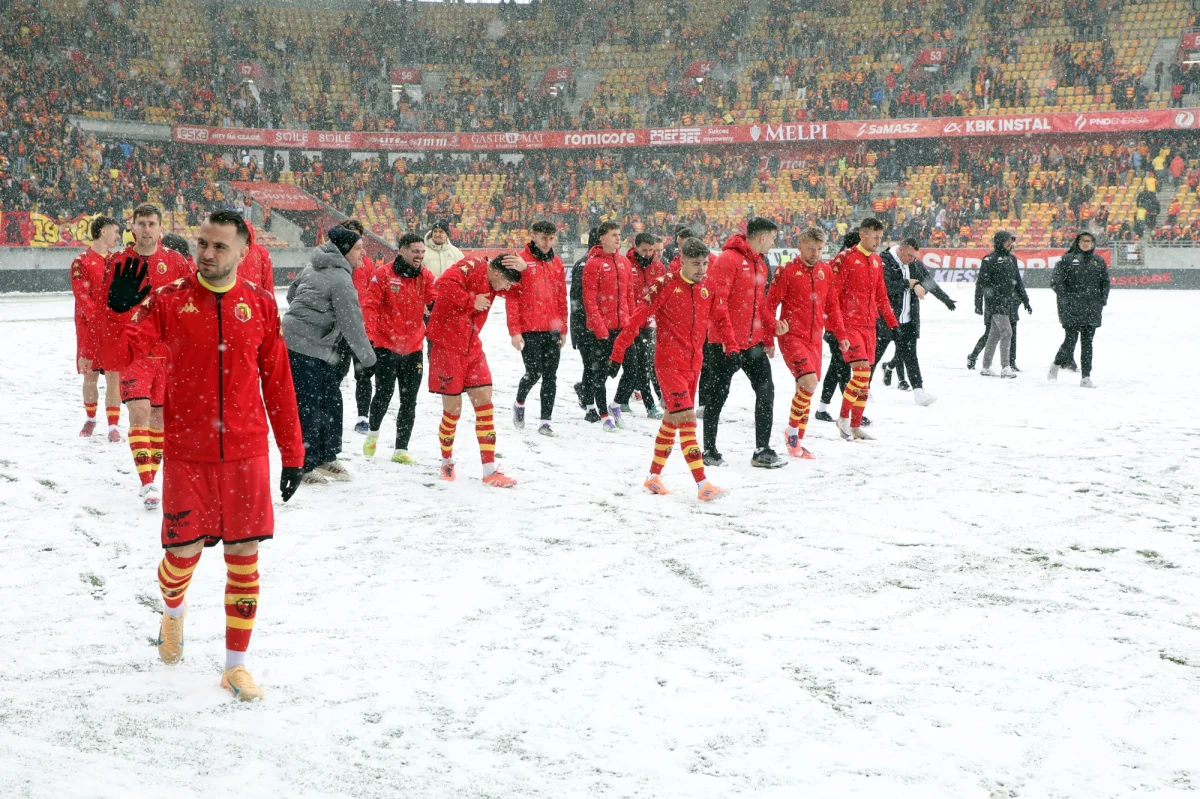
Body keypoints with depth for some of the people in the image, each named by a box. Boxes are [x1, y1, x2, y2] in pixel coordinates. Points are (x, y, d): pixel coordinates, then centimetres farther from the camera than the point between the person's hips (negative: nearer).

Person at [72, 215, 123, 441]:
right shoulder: (82, 262, -1)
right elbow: (82, 296, -9)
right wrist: (100, 320, -17)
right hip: (90, 328, -2)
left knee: (113, 376, -4)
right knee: (90, 376, 6)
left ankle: (113, 426, -3)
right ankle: (90, 420, 25)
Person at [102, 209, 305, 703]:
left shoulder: (260, 304, 2)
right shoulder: (169, 300, -1)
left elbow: (277, 381, 6)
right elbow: (120, 355, -10)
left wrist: (292, 453, 6)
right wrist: (121, 309, -29)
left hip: (246, 451, 1)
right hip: (186, 452, -1)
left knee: (244, 555, 2)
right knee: (184, 552, 6)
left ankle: (235, 665, 16)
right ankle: (173, 611, 42)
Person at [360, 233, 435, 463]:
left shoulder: (426, 277, 4)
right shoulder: (384, 275, -8)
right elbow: (370, 305, -10)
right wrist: (369, 334, -19)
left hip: (414, 349, 4)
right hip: (386, 346, -4)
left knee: (409, 401, 7)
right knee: (384, 394, -2)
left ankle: (401, 449, 16)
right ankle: (373, 432, 26)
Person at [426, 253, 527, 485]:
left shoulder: (493, 282, 7)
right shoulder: (471, 267, -17)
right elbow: (443, 284, -32)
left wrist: (522, 266, -2)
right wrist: (471, 301, -25)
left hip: (472, 348, 7)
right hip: (447, 346, -7)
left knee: (484, 403, -1)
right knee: (452, 408, 1)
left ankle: (490, 471, 2)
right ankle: (447, 462, 26)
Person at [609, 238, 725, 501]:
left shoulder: (706, 290, 6)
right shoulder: (665, 285, -12)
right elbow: (638, 318, -13)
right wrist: (618, 352, -15)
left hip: (693, 363, 7)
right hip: (669, 362, -7)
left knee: (672, 419, 15)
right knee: (687, 418, -14)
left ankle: (654, 476, 29)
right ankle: (702, 485, -16)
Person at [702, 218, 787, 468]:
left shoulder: (760, 264, 14)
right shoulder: (728, 259, -14)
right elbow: (718, 302, -20)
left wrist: (769, 337, 18)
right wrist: (728, 340, -23)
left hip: (752, 342, 8)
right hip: (725, 344, -8)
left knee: (765, 389, 2)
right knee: (718, 395, 3)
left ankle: (762, 450, 7)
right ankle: (709, 451, 16)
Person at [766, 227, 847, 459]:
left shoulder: (826, 271, 10)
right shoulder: (786, 271, -6)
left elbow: (832, 305, 17)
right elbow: (771, 303, -5)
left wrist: (840, 334, 13)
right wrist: (774, 326, -20)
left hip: (815, 339, 6)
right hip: (792, 336, -6)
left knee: (806, 390, 10)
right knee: (809, 383, -21)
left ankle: (797, 442, 22)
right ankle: (792, 430, -1)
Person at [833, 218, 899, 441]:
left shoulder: (877, 261, 14)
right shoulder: (847, 259, -9)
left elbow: (881, 295, 21)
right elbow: (833, 294, -11)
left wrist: (892, 322, 18)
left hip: (869, 325, 7)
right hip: (849, 324, -7)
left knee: (865, 379, 7)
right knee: (862, 371, -17)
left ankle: (855, 425, 16)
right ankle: (843, 417, -1)